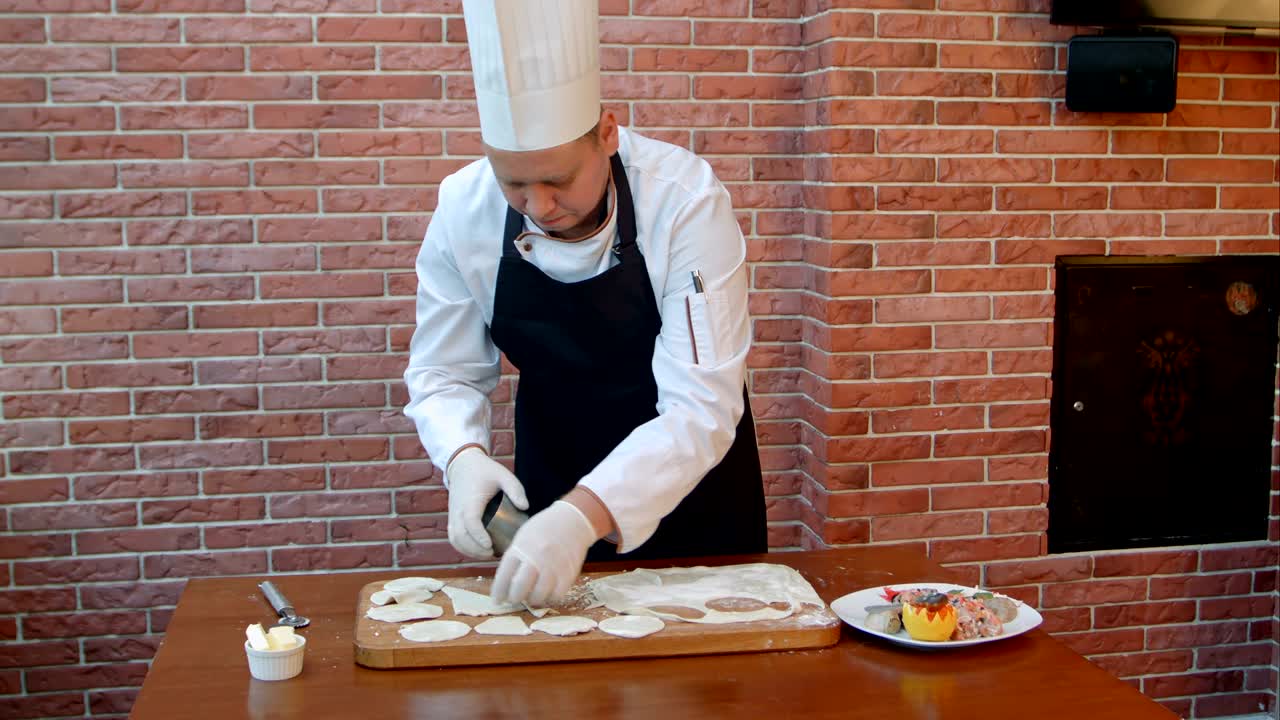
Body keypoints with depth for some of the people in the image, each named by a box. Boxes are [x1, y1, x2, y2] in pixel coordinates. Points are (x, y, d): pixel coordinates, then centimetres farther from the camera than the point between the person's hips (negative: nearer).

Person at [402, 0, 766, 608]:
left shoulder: (687, 202, -29)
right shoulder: (464, 210, -18)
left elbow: (701, 406, -33)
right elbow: (444, 373, -8)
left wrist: (586, 514, -46)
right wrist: (466, 458, -29)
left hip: (687, 470, -2)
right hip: (553, 474, 2)